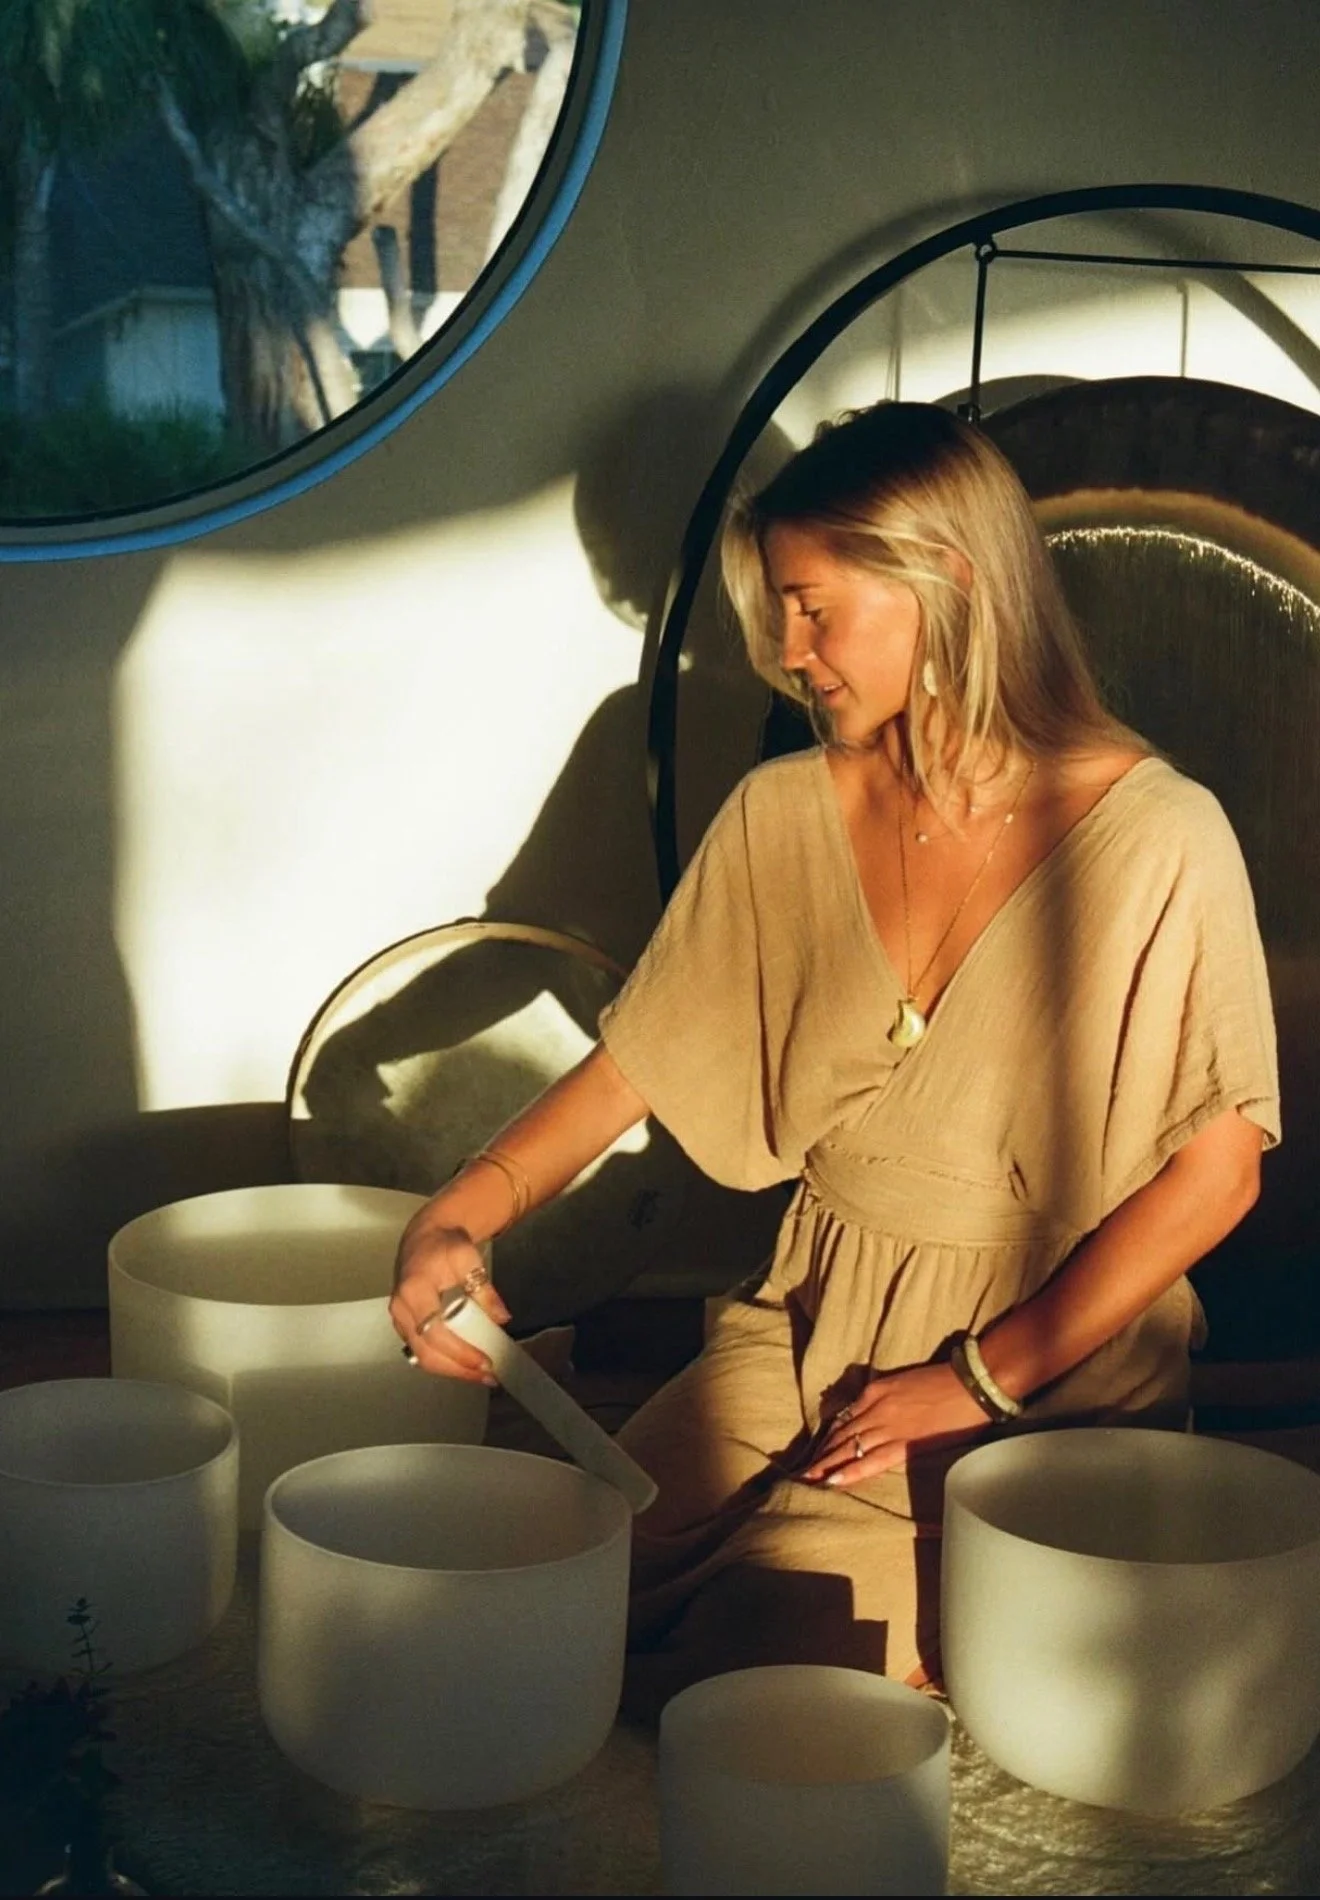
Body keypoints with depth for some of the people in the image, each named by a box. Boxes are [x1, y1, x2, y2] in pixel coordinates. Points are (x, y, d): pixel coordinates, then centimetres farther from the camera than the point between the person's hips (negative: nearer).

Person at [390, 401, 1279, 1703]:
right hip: (808, 1322, 5)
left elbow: (1215, 1170, -11)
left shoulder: (1154, 838, -13)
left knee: (764, 1659, -20)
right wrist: (464, 1213, -9)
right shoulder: (782, 817, 2)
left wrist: (981, 1380, -13)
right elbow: (636, 1063, 7)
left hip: (1050, 1365, -4)